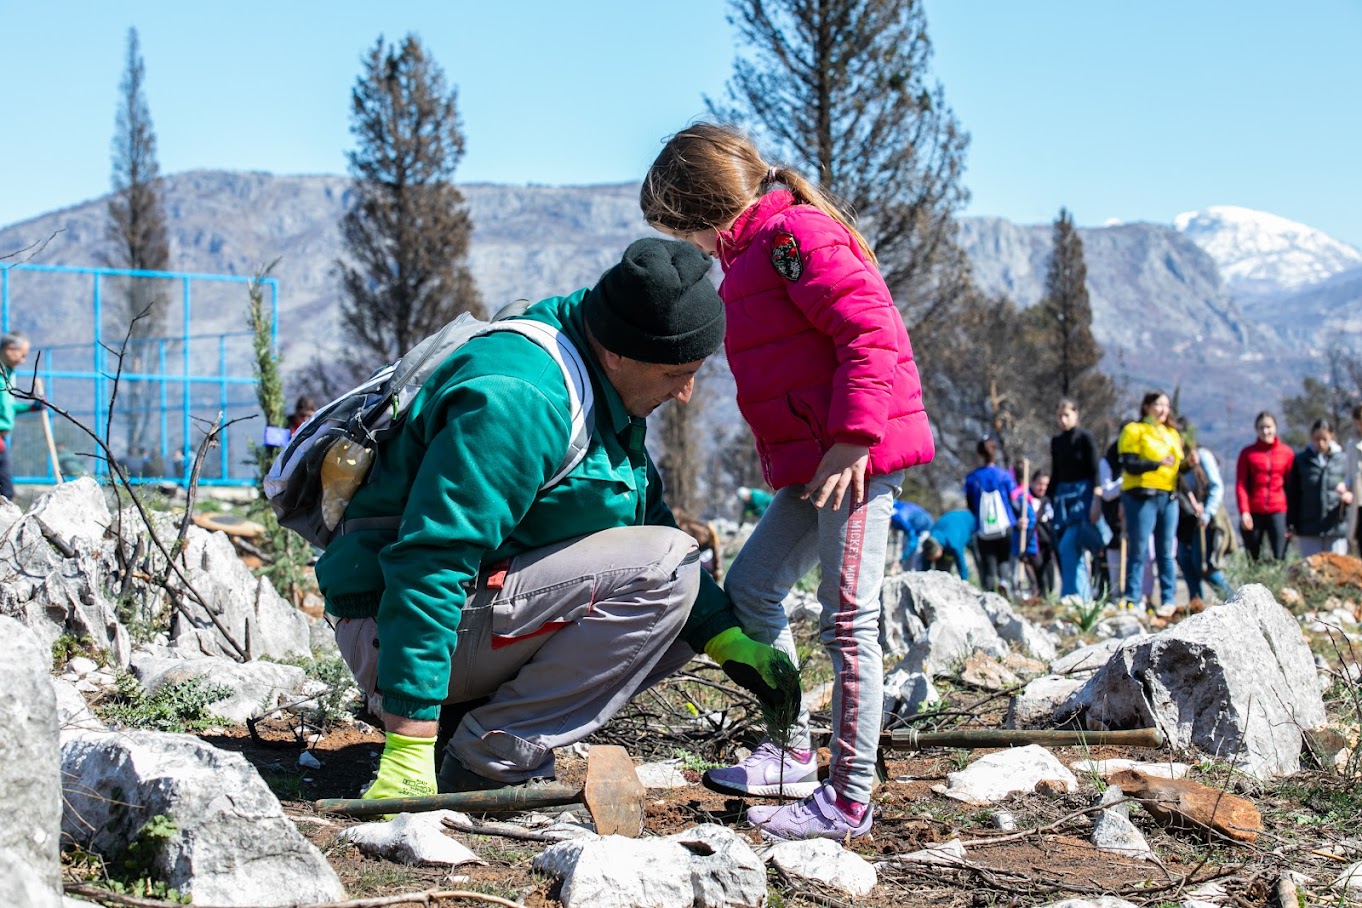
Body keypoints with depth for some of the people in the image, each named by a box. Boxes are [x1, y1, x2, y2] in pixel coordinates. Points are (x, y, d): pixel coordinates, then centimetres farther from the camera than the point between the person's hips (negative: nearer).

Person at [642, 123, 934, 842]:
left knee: (846, 619, -8)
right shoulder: (755, 252, 21)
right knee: (750, 585, 15)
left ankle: (850, 800, -3)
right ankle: (793, 751, 25)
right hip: (811, 465, 11)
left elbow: (869, 330, -21)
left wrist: (852, 438, -24)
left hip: (857, 455, -11)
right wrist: (787, 457, 20)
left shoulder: (793, 233, -11)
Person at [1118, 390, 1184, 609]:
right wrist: (1158, 463, -20)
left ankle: (1168, 600, 7)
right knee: (1138, 550, -5)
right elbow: (1129, 465, -10)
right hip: (1142, 495, -6)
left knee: (1167, 551, 4)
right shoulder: (1134, 431, 1)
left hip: (1168, 497, 6)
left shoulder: (1172, 434, 21)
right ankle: (1132, 600, -3)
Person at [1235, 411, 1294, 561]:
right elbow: (1241, 485, 3)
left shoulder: (1287, 453, 8)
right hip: (1253, 513, 0)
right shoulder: (1248, 453, 7)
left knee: (1279, 557, -10)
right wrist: (1244, 512, -9)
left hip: (1278, 511, 0)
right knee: (1252, 558, 1)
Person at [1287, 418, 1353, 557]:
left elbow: (1353, 487, 8)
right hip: (1308, 528, 0)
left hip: (1336, 529, 0)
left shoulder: (1343, 459, 4)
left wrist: (1349, 496, -17)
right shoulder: (1301, 460, 3)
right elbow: (1292, 494, 4)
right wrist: (1291, 524, 0)